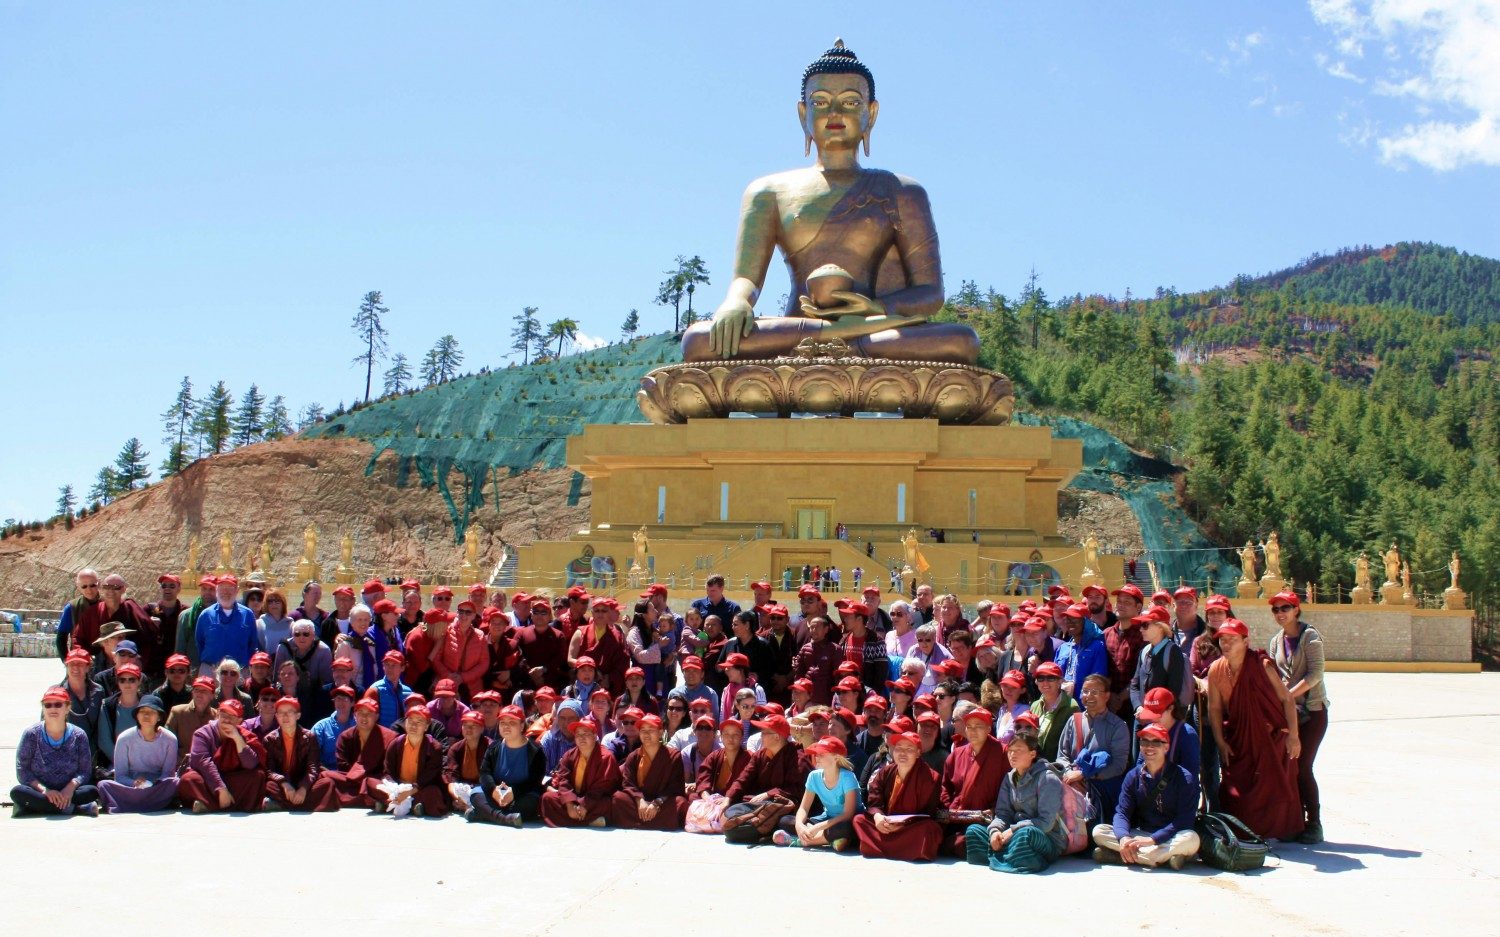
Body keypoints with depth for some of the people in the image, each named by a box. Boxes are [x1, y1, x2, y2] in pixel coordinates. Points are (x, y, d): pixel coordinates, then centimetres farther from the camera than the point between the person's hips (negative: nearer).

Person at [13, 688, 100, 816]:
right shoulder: (31, 735, 1)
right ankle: (78, 809, -32)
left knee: (93, 791, -28)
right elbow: (22, 771, -6)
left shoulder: (78, 736, 3)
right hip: (40, 792, 1)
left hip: (68, 793, -1)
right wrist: (44, 790, -21)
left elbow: (85, 771, -2)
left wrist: (70, 788, -22)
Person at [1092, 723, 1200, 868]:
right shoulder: (1133, 776, 3)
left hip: (1170, 838, -3)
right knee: (1099, 831, -18)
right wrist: (1124, 837, -27)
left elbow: (1184, 820, -17)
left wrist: (1152, 840, -29)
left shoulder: (1183, 778, -8)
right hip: (1139, 834, 3)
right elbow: (1122, 812, -4)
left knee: (1191, 839, -36)